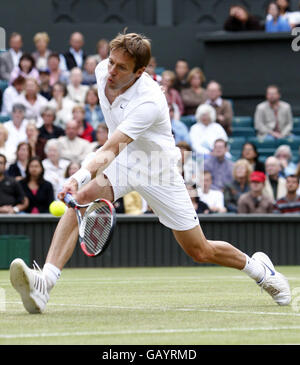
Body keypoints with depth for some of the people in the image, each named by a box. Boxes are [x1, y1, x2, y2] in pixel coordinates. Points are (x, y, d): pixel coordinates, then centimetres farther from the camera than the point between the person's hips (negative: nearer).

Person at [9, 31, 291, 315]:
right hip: (119, 156, 5)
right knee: (80, 198, -28)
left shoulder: (149, 102, -35)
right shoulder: (103, 71, -14)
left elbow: (110, 150, -45)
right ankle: (43, 284, -39)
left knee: (201, 252, 4)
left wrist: (80, 176, -61)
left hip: (157, 170, -5)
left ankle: (256, 266, 35)